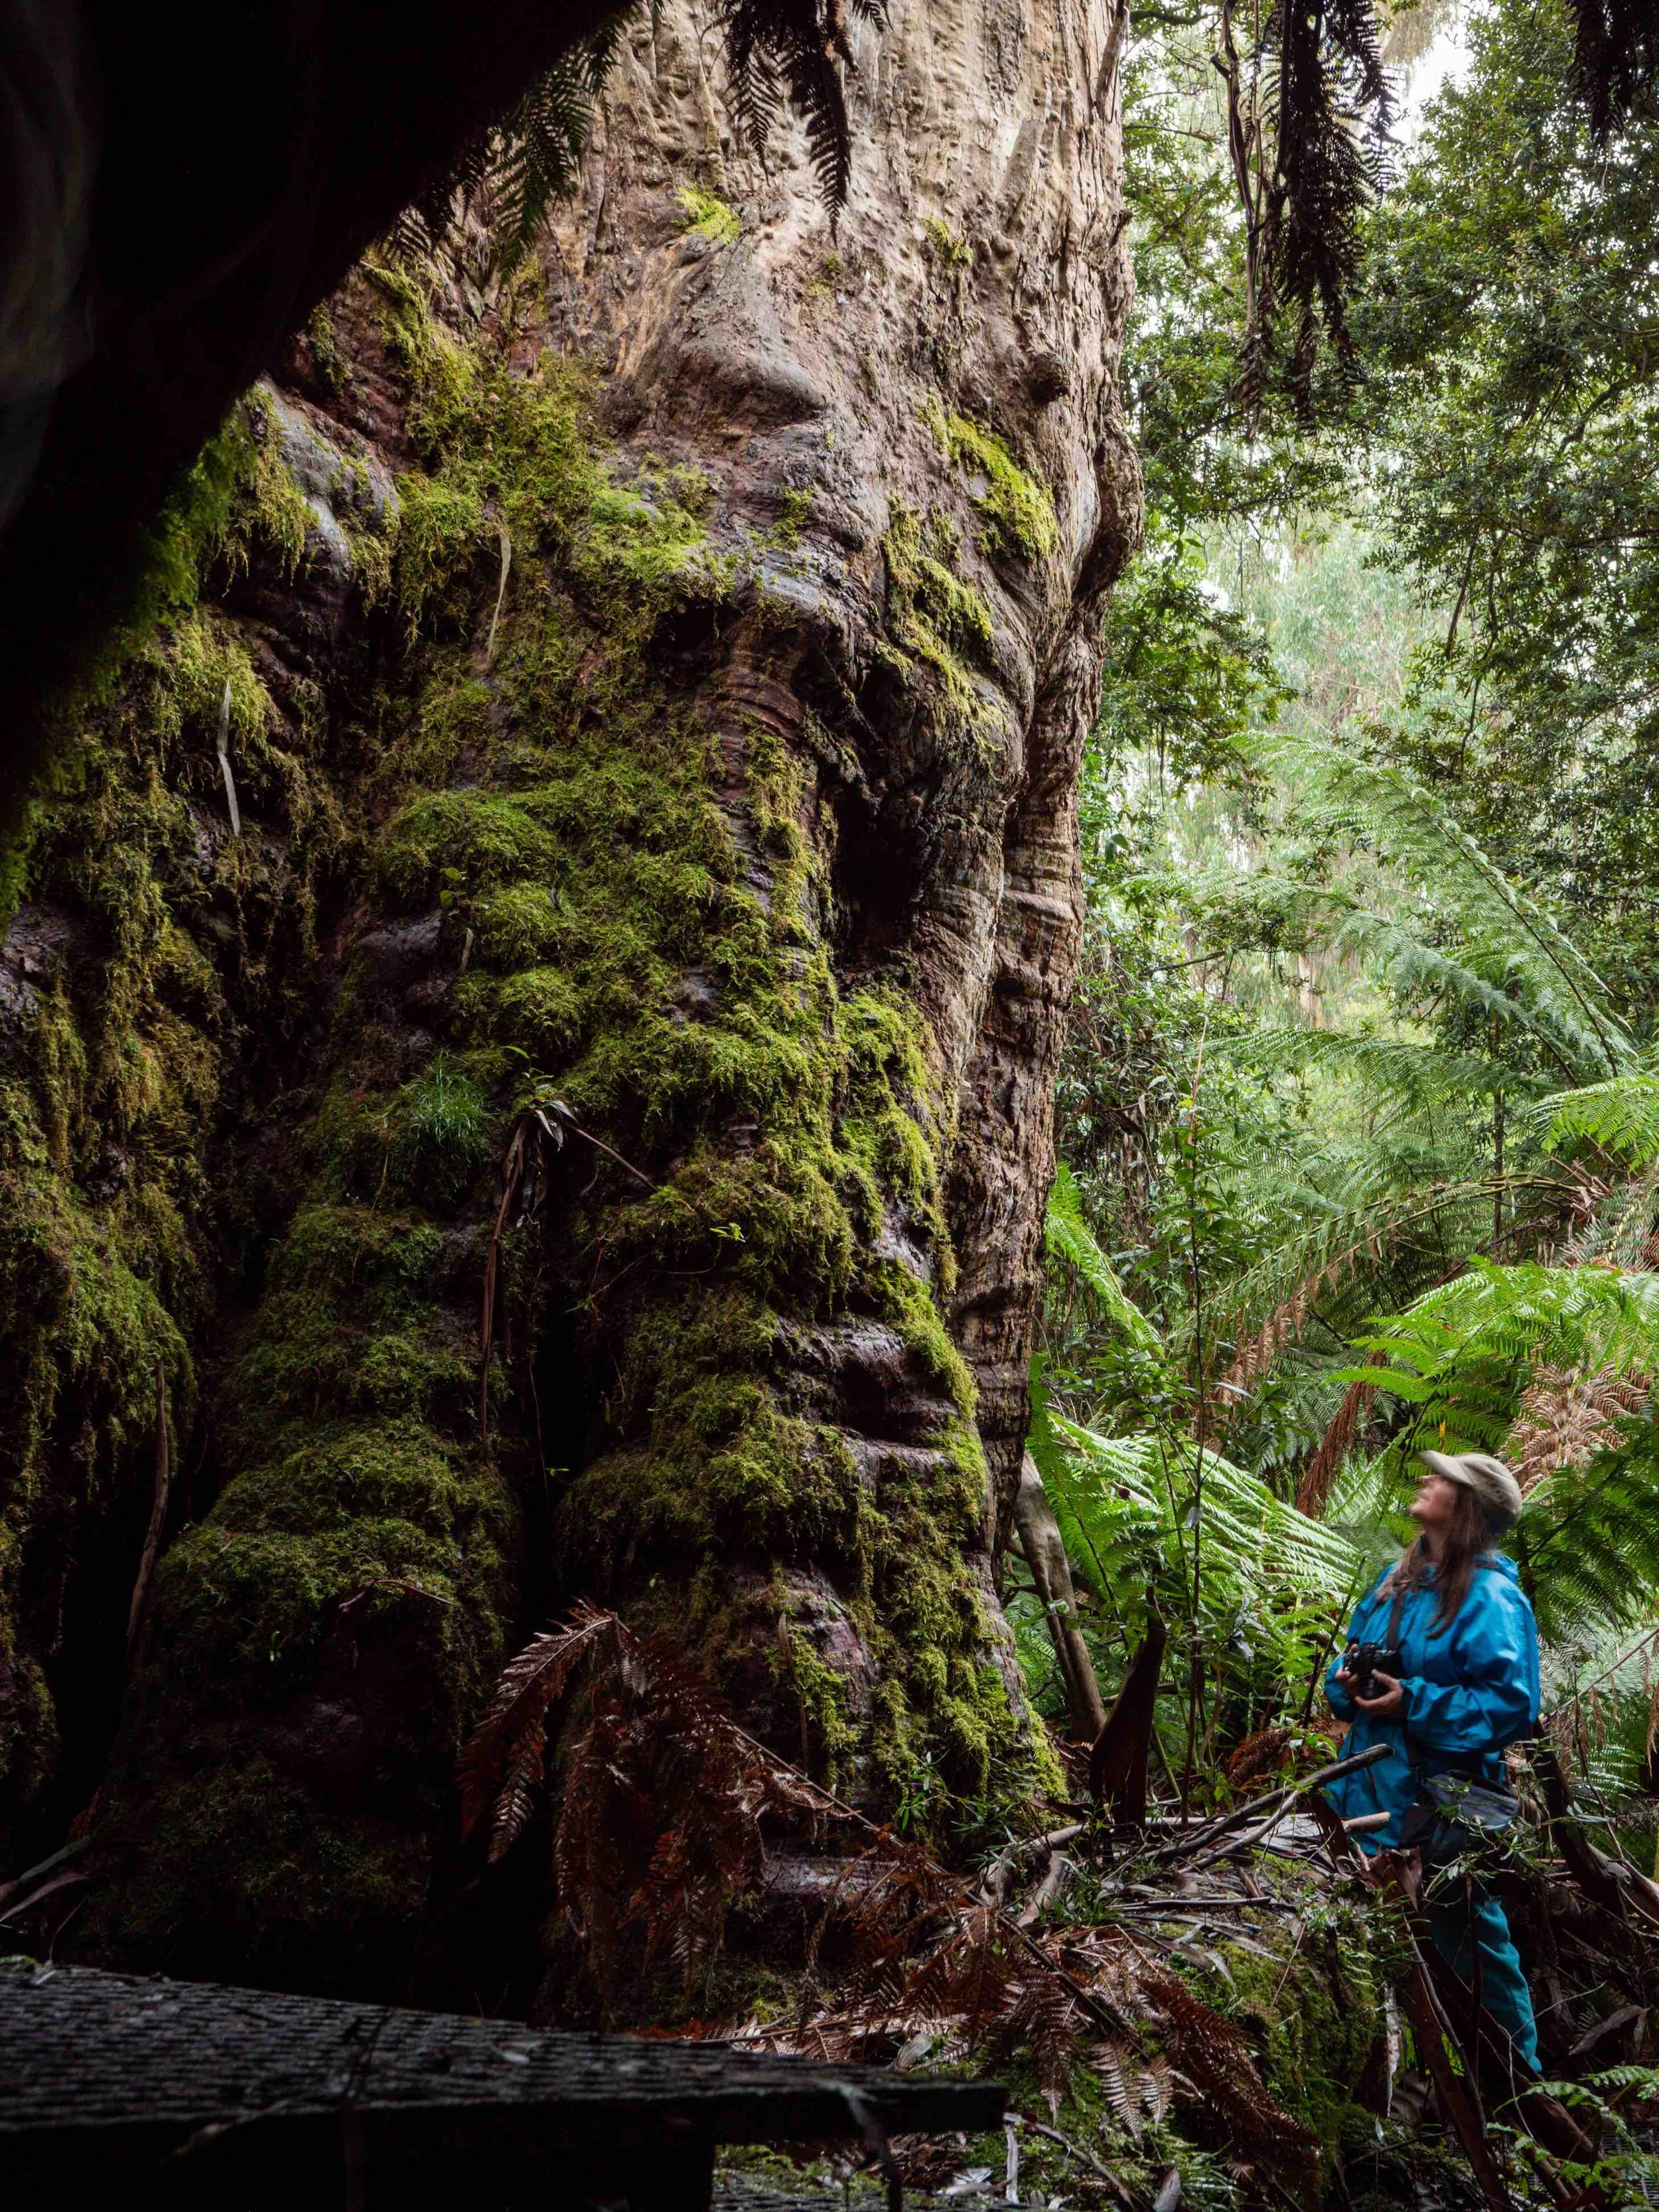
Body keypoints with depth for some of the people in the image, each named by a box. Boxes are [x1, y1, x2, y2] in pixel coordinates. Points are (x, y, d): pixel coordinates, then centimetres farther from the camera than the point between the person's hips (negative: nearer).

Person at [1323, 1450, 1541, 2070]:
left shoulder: (1491, 1598, -16)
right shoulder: (1396, 1581, 9)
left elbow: (1512, 1706, -22)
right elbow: (1349, 1662, 19)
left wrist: (1415, 1703, -25)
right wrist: (1346, 1680, -3)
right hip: (1370, 1792, 8)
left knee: (1468, 1942, 4)